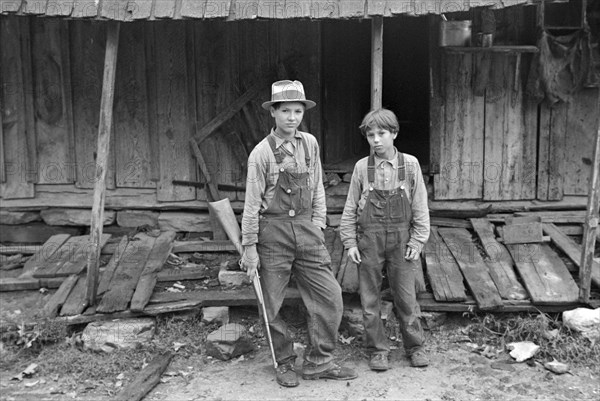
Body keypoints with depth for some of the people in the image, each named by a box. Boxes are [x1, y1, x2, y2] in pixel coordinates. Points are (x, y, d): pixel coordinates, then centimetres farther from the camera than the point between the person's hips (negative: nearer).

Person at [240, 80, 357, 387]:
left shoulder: (310, 143, 5)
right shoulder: (262, 153, -9)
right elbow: (252, 203, -7)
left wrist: (318, 224, 8)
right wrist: (249, 247, -6)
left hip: (307, 229, 4)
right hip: (273, 232, -4)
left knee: (330, 297, 1)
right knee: (272, 306, 5)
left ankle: (319, 362, 15)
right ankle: (284, 363, 25)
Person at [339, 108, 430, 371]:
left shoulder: (410, 164, -1)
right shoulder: (362, 167, 0)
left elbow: (420, 207, 2)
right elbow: (350, 208, 5)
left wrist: (417, 241, -2)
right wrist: (349, 242, 0)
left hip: (401, 239, 0)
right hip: (369, 240, 1)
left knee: (406, 297, 6)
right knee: (370, 299, 7)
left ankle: (414, 346, 24)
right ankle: (378, 350, 21)